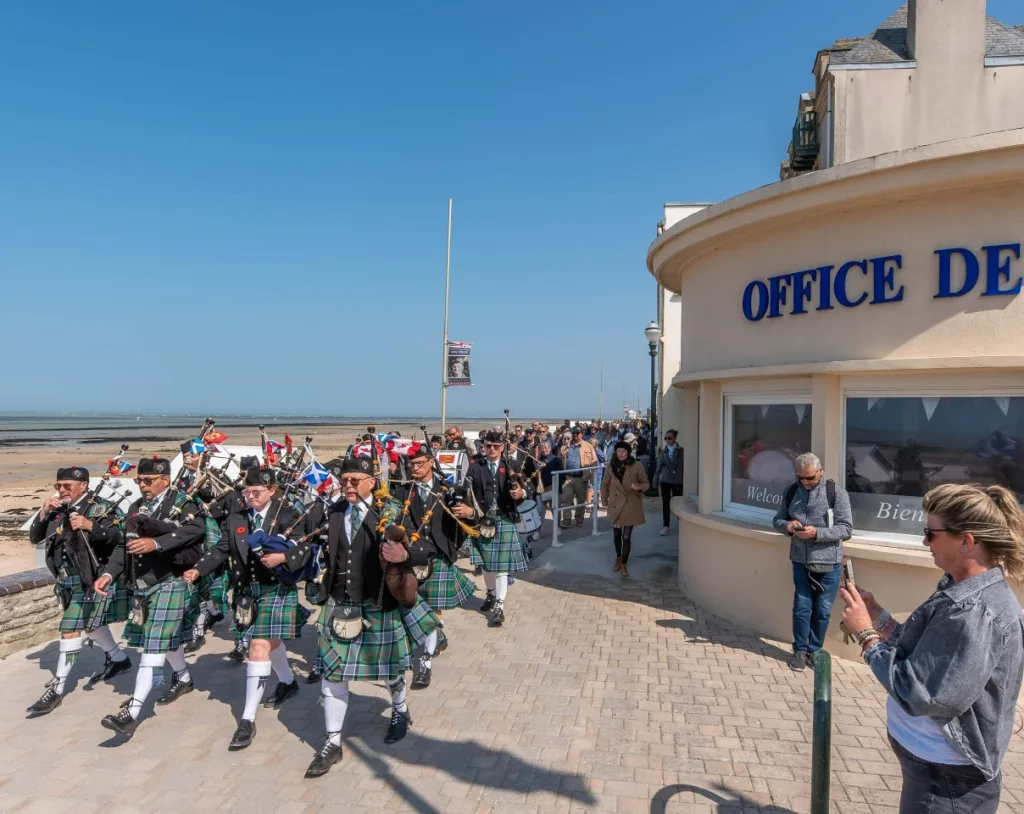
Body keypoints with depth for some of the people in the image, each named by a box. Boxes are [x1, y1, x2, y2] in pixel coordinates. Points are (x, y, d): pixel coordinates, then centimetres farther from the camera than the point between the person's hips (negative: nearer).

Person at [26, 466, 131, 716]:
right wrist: (43, 513, -8)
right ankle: (118, 659, 43)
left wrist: (91, 525, -34)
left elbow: (124, 535, -24)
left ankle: (56, 690, 2)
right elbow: (34, 537, 8)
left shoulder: (102, 508, -14)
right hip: (68, 581, 8)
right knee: (90, 623, 23)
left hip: (90, 581, -8)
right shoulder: (58, 511, 6)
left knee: (71, 631, -8)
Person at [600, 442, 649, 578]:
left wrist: (640, 487, -25)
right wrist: (605, 500, 5)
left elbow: (646, 483, -3)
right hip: (615, 505, 3)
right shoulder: (611, 466, -2)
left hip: (631, 506, -3)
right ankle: (618, 558, 40)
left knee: (626, 536, -3)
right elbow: (605, 484, 9)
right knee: (616, 534, 16)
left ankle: (624, 563, 15)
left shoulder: (637, 466, -11)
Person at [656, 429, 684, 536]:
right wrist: (656, 479, 6)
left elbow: (683, 466, -3)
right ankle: (666, 526, 9)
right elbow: (660, 466, 9)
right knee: (665, 503, 3)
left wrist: (684, 479, -8)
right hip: (665, 480, 2)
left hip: (677, 481, -2)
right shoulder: (664, 451, 5)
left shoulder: (681, 451, -3)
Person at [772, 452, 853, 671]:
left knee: (822, 611, 8)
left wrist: (817, 532, -23)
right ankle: (800, 650, 23)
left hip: (828, 564, -2)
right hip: (801, 562, 2)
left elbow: (846, 528, -11)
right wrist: (787, 525, -11)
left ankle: (814, 650, 26)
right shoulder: (791, 492, 3)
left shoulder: (836, 493, -8)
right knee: (801, 608, 8)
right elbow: (777, 519, 12)